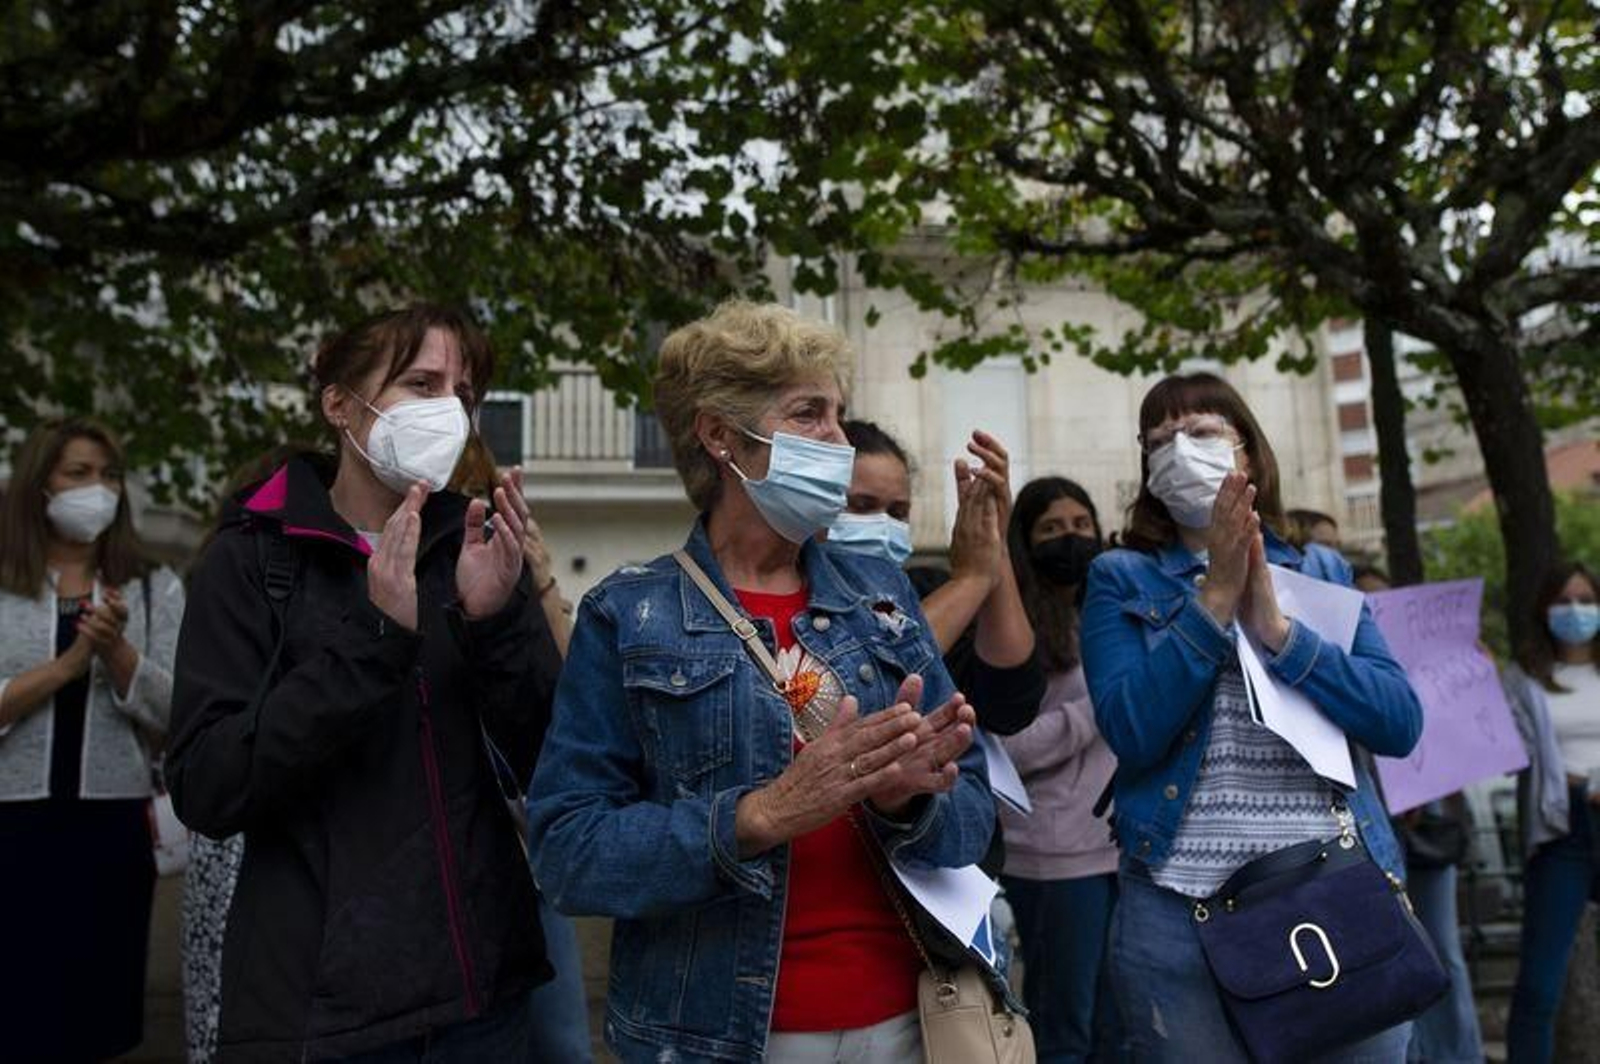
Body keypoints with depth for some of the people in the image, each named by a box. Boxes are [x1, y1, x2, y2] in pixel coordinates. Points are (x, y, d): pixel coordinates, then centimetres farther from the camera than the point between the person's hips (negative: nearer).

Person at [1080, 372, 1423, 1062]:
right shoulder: (1120, 579, 2)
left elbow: (1401, 724, -3)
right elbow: (1131, 732, -12)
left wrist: (1273, 627, -14)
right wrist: (1214, 598, -15)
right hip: (1179, 908, -2)